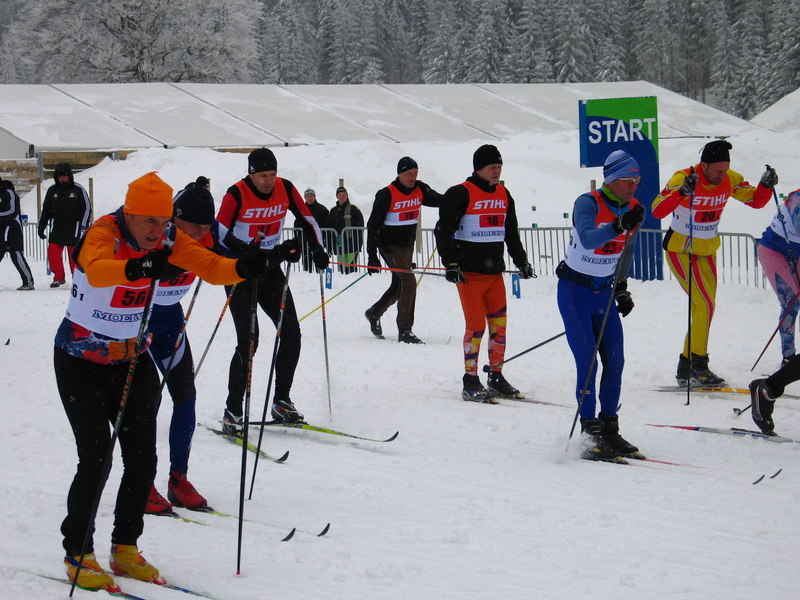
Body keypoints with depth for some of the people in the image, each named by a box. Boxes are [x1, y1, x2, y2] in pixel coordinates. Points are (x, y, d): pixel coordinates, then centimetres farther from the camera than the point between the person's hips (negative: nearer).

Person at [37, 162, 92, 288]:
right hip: (56, 229, 3)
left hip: (73, 229, -3)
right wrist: (41, 227, 14)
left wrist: (83, 226, -5)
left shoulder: (78, 189, -1)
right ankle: (58, 277, 7)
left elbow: (87, 209, 2)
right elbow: (45, 210, 17)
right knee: (53, 252, -7)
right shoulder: (52, 190, 8)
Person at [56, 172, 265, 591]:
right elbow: (97, 269, -46)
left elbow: (209, 266, -18)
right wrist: (135, 267, -66)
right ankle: (78, 554, 5)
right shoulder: (104, 234, -24)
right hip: (81, 363, -5)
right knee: (96, 459, -9)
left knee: (142, 459, 2)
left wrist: (241, 269, -39)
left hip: (132, 359, 5)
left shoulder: (167, 239, -8)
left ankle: (125, 549, 17)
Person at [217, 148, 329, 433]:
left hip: (270, 270, 5)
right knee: (248, 340, -13)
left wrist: (318, 249, -8)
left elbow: (307, 220, 8)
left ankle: (281, 402, 13)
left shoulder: (285, 189, -3)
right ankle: (232, 411, -5)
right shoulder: (237, 194, -17)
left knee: (291, 333, -1)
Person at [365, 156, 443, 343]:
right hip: (390, 245, -7)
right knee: (408, 281, -18)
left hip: (408, 244, 7)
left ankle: (374, 313, 42)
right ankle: (404, 331, -14)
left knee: (399, 285, 17)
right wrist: (372, 256, -18)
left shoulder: (419, 189, 0)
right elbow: (373, 224, -14)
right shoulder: (387, 194, -17)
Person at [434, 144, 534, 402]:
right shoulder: (461, 194, -8)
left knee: (499, 325, 6)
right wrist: (450, 263, -18)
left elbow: (511, 233, 24)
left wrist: (521, 262, 22)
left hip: (495, 272, 6)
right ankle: (470, 382, 1)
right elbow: (444, 231, -10)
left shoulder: (503, 195, 13)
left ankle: (496, 378, 16)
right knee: (476, 326, -7)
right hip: (469, 273, -6)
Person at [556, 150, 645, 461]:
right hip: (575, 290, -6)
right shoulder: (588, 203, -20)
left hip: (604, 292, 6)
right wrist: (619, 225, -53)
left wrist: (621, 289, 14)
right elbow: (588, 239, -40)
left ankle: (608, 428, 13)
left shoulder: (632, 208, 0)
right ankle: (590, 432, -7)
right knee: (587, 361, -11)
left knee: (615, 361, 2)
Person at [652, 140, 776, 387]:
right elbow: (657, 211, -35)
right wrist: (682, 192, -50)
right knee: (705, 305, -17)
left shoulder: (730, 180, -9)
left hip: (707, 251, 7)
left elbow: (756, 200, 0)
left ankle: (686, 369, 19)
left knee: (704, 309, 9)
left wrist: (766, 185, -20)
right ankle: (698, 366, -10)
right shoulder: (683, 179, -25)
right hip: (680, 250, -7)